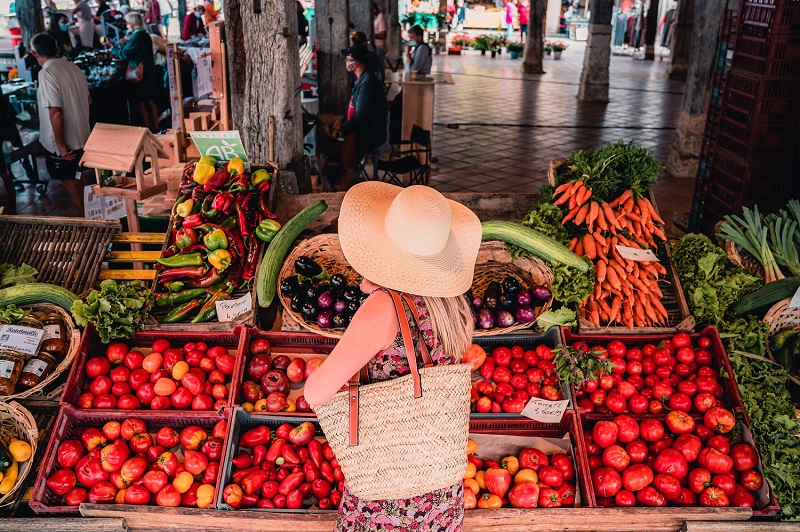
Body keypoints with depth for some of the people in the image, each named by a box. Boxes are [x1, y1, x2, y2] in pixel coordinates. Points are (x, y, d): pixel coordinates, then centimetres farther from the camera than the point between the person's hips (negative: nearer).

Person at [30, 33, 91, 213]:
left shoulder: (47, 74, -21)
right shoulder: (74, 68, 2)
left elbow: (55, 113, -25)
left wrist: (60, 145, -19)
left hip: (64, 144, -7)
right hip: (82, 137, 7)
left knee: (70, 183, 8)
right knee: (78, 180, 21)